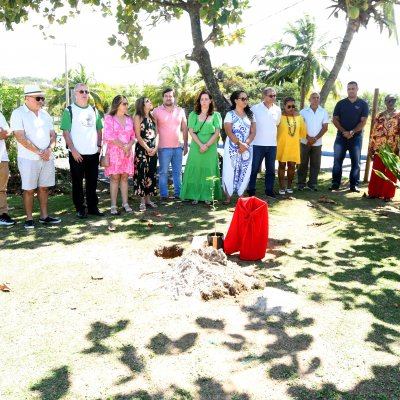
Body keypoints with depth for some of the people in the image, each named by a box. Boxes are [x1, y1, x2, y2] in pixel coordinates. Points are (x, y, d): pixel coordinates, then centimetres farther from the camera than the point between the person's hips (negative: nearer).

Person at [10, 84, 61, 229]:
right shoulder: (18, 114, -6)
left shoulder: (45, 114, 11)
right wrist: (39, 152, -16)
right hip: (28, 159, -5)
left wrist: (49, 149, -9)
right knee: (29, 189, 1)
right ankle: (29, 219, 10)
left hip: (47, 158, 5)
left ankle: (44, 216, 19)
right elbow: (21, 138, -15)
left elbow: (53, 134, 11)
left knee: (44, 187, 10)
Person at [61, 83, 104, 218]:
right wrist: (73, 151, -13)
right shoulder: (69, 111, -2)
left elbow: (99, 130, 16)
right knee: (77, 182, 4)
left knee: (92, 182, 9)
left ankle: (93, 207, 19)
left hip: (93, 153, 4)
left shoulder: (94, 110, 12)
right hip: (77, 154, -4)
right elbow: (66, 133, -6)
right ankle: (80, 209, 13)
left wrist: (99, 146, 3)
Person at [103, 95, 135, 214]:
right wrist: (123, 147, -11)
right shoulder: (109, 118, -2)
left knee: (125, 177, 4)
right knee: (115, 177, -4)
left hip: (127, 152, 4)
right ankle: (113, 206, -1)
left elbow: (133, 136, 11)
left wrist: (128, 146, -9)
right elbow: (109, 136, -10)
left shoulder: (129, 119, 13)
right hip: (114, 151, -4)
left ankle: (125, 203, 8)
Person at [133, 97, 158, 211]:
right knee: (142, 174, -4)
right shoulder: (138, 117, -3)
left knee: (151, 174, 8)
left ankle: (148, 199, 17)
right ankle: (142, 201, 3)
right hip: (142, 149, -5)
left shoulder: (153, 117, 14)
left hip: (153, 150, 6)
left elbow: (156, 134, 9)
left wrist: (155, 148, -4)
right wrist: (147, 149, -12)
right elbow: (138, 136, -9)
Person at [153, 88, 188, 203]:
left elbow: (184, 129, 13)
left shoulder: (180, 111, 9)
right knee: (163, 172, 1)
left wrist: (185, 145, 10)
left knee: (178, 171, 9)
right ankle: (164, 196, 7)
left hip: (178, 147, 3)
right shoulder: (156, 111, 0)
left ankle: (178, 193, 18)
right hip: (163, 147, -3)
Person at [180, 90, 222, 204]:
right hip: (196, 147, 0)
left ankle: (208, 196, 9)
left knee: (209, 171, 2)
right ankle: (194, 196, 5)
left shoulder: (216, 115, 5)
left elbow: (217, 133, -1)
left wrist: (207, 145, -13)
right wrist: (201, 145, -15)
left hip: (211, 148, 0)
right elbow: (191, 131, -2)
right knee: (195, 170, 0)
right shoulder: (193, 115, 6)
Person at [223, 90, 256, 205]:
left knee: (244, 171, 3)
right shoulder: (230, 114, -1)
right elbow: (229, 132, -10)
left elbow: (253, 132, 4)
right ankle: (228, 196, 0)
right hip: (232, 147, -4)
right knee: (230, 170, -5)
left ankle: (241, 196, 11)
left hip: (247, 147, 4)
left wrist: (246, 144, -11)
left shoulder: (250, 114, 11)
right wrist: (240, 143, -17)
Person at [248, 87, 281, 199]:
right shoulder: (255, 109, -6)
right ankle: (251, 191, 11)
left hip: (272, 144, 4)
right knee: (254, 169, 1)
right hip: (258, 144, -4)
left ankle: (269, 190, 19)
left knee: (271, 169, 9)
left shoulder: (277, 110, 6)